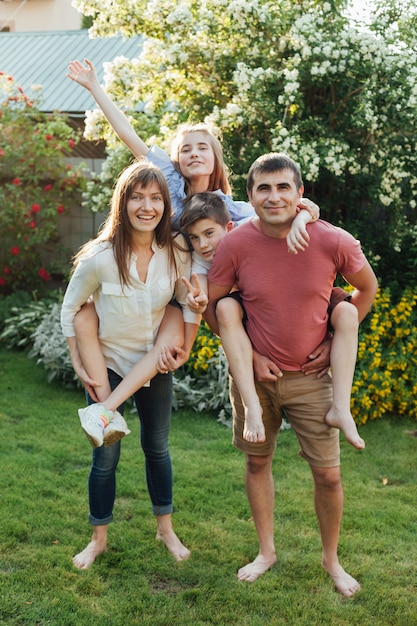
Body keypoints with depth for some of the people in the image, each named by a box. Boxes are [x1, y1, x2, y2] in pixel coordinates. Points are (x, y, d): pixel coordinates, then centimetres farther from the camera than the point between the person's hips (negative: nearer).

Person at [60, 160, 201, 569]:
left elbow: (190, 303, 1)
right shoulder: (100, 257, -21)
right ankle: (99, 539, 24)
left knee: (157, 448, 17)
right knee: (105, 457, 4)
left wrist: (184, 350, -13)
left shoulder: (177, 253, -14)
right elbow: (70, 309, -8)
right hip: (108, 365, -3)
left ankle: (165, 529, 34)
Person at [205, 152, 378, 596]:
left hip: (311, 376, -1)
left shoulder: (334, 242, -16)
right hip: (256, 372, 1)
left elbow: (366, 289, 4)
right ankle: (266, 551, 35)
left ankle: (331, 559, 29)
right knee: (257, 462, 13)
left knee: (328, 475, 3)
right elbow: (211, 305, -1)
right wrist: (249, 355, -7)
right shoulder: (236, 244, -15)